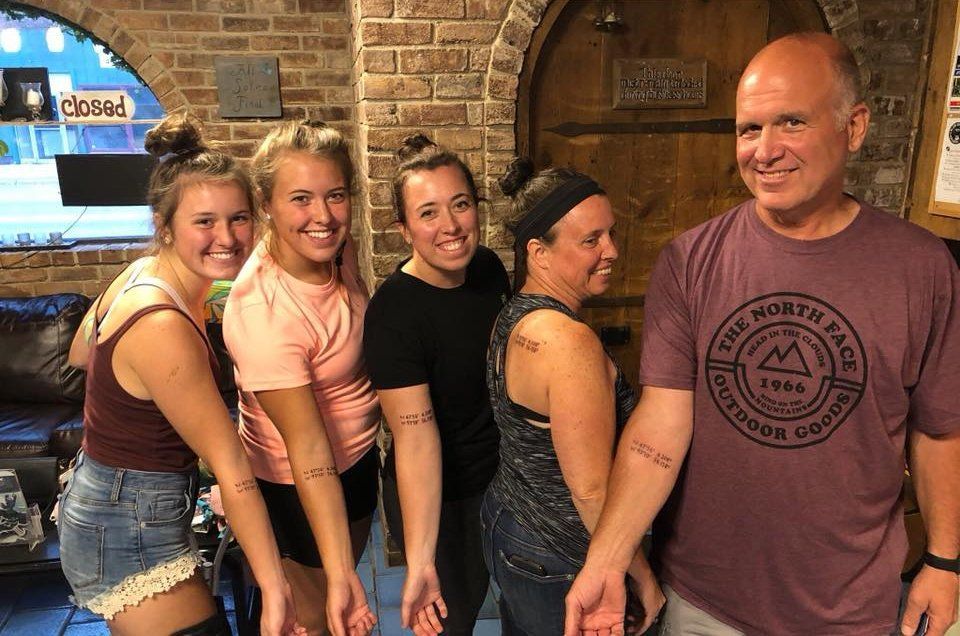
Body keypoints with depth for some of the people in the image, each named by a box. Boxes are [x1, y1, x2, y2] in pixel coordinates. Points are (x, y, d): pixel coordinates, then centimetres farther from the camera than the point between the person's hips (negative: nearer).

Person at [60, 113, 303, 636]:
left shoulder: (143, 271, -3)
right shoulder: (162, 326, -29)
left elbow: (80, 354, 17)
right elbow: (231, 469, -28)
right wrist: (275, 591, -21)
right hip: (129, 530, -9)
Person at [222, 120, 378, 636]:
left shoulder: (335, 246, -12)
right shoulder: (262, 312, -34)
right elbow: (309, 451, -32)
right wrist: (339, 575, -30)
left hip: (358, 453, 7)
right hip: (296, 486, -7)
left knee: (350, 567, 29)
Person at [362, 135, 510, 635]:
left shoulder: (489, 266, -7)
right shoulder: (393, 313, -27)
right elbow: (415, 438, -31)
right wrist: (419, 562, -33)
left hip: (504, 476, 7)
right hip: (439, 499, -6)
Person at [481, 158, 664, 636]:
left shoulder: (513, 317, -1)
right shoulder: (570, 340, -30)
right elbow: (592, 489, -27)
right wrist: (644, 579, -13)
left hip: (504, 525, 8)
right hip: (555, 567, -8)